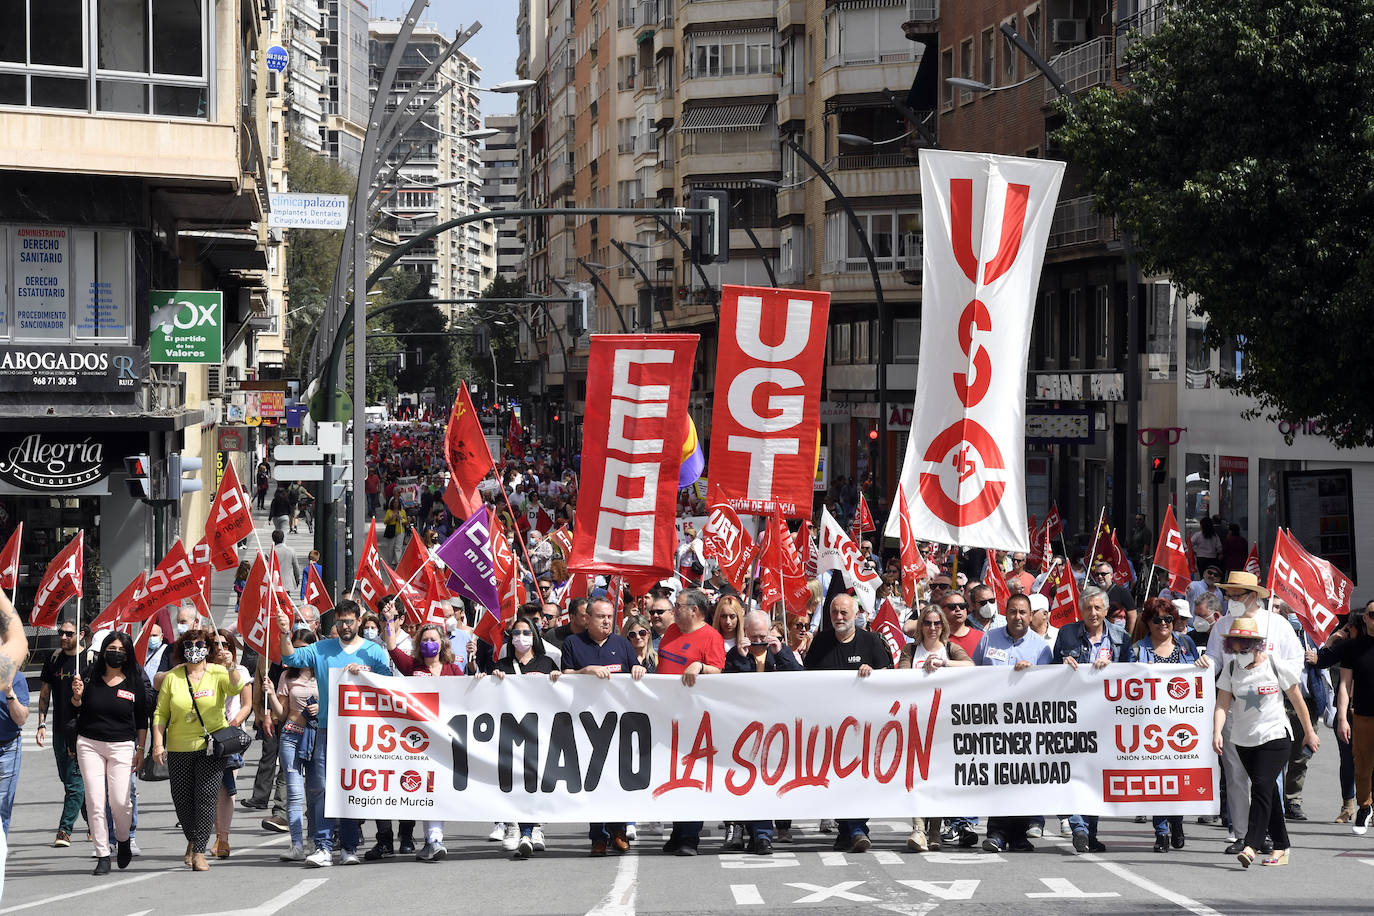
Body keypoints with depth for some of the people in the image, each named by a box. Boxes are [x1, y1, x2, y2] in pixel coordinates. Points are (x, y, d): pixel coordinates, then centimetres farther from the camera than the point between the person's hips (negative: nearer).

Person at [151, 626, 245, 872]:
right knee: (182, 800, 6)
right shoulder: (172, 677, 5)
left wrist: (231, 667, -36)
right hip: (179, 748, 2)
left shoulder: (218, 673, 1)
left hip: (211, 747, -2)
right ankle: (192, 840, 32)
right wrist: (158, 743, -3)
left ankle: (199, 852, -7)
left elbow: (235, 688, -19)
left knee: (206, 797, -11)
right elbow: (160, 713, 5)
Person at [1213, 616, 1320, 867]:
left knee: (1262, 787, -17)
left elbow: (1297, 700, 3)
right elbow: (1222, 704, -4)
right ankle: (1281, 847, 16)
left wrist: (1309, 732, 9)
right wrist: (1217, 732, -20)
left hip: (1274, 736, -4)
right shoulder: (1231, 668, 1)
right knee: (1268, 791, 9)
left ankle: (1251, 845, -22)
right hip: (1244, 739, 4)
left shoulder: (1275, 666, -8)